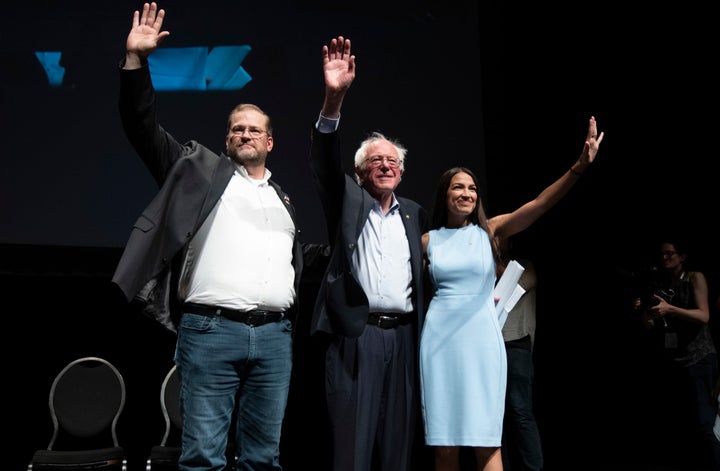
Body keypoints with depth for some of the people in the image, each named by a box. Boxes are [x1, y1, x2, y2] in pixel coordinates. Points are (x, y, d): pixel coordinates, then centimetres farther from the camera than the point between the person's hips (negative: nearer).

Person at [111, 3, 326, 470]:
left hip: (275, 335, 4)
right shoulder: (201, 169, 12)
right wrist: (136, 59, -1)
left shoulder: (283, 200, 22)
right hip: (211, 330, -3)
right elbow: (144, 128, 6)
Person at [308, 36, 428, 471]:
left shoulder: (415, 214, 18)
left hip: (404, 336, 4)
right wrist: (334, 99, -24)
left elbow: (428, 268, 18)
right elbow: (326, 161, -9)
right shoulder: (348, 200, 8)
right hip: (355, 334, -3)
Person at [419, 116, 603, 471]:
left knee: (487, 441, -2)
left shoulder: (490, 231, 5)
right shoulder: (428, 241, 7)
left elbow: (540, 204, -10)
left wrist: (580, 166, -21)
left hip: (481, 338, 0)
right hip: (439, 338, 1)